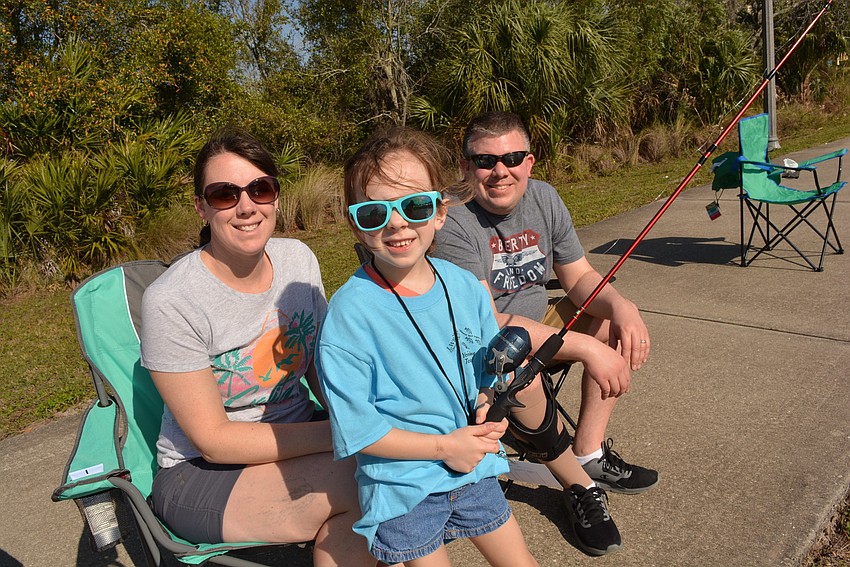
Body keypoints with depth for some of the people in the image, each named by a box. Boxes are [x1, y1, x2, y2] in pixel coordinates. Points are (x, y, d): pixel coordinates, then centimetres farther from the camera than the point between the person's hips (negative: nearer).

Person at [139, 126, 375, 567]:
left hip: (295, 439, 5)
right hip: (199, 475, -5)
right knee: (359, 482, -28)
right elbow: (213, 440, -17)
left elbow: (323, 368, 6)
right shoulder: (171, 301, -19)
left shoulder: (299, 259, -3)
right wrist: (339, 433, -23)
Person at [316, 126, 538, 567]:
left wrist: (489, 402, -11)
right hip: (401, 489, -4)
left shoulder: (465, 287, -5)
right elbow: (353, 427, -19)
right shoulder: (351, 311, -21)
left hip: (474, 470, 5)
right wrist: (445, 447, -18)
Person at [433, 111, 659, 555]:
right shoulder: (455, 226, -24)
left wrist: (621, 306, -22)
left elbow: (580, 278, 1)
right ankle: (577, 483, -13)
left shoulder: (544, 199, -4)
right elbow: (486, 323, -31)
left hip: (538, 320, 7)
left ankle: (589, 453, -3)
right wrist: (587, 348, -37)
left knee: (618, 320, -6)